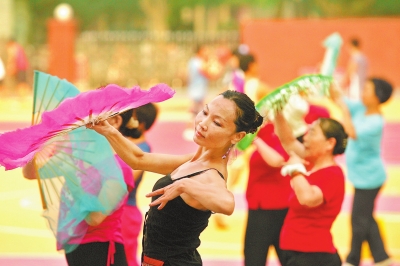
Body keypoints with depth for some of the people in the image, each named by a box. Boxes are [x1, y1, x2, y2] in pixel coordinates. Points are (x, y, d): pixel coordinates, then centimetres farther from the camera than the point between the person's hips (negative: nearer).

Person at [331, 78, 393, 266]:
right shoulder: (361, 108, -3)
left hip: (368, 178, -9)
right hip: (363, 176, 9)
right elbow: (339, 100, 3)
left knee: (359, 220, 4)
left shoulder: (375, 123, -26)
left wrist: (344, 111, -34)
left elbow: (352, 133, -39)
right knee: (366, 219, 18)